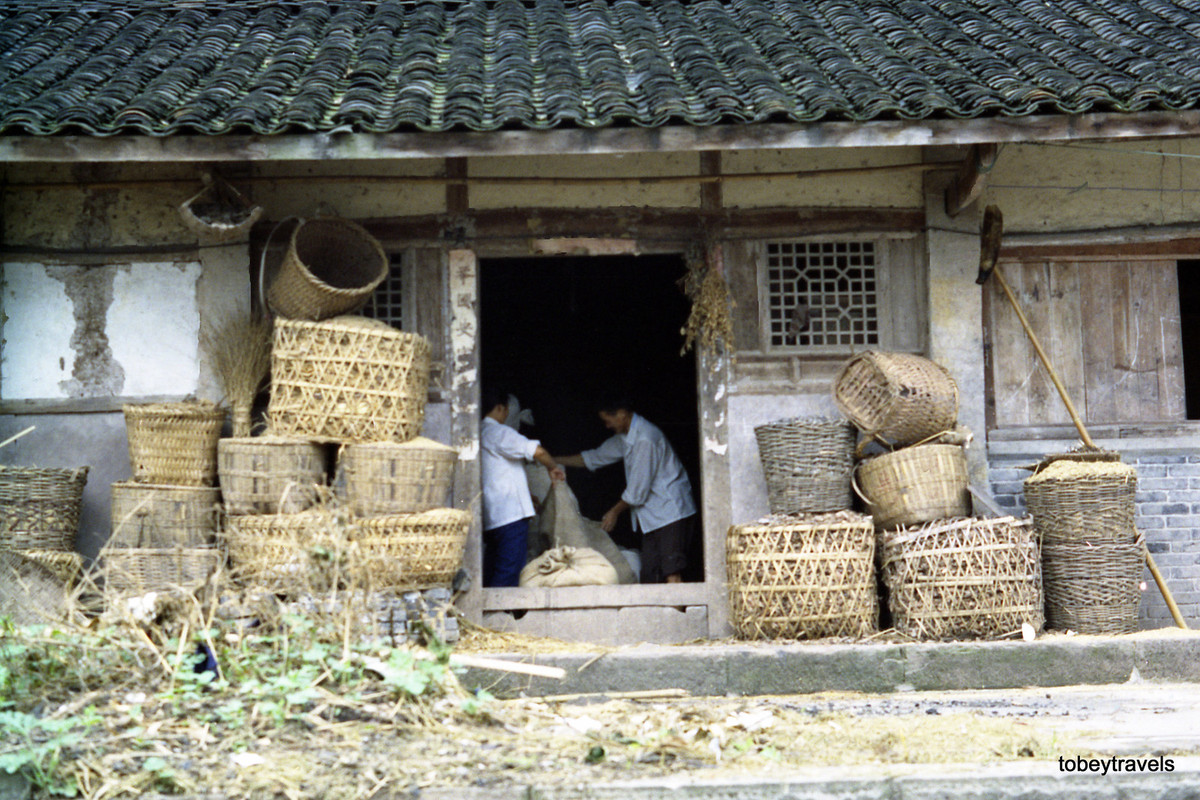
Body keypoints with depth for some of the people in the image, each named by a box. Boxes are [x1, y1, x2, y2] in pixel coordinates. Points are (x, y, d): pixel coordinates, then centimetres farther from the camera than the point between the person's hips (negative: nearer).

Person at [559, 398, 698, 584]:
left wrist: (614, 512, -3)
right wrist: (554, 461, 26)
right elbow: (597, 457, 26)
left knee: (671, 574, -16)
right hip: (652, 517, 10)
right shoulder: (625, 438, 12)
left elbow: (638, 488, -17)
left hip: (671, 511, -10)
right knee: (649, 577, 4)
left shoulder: (645, 438, -19)